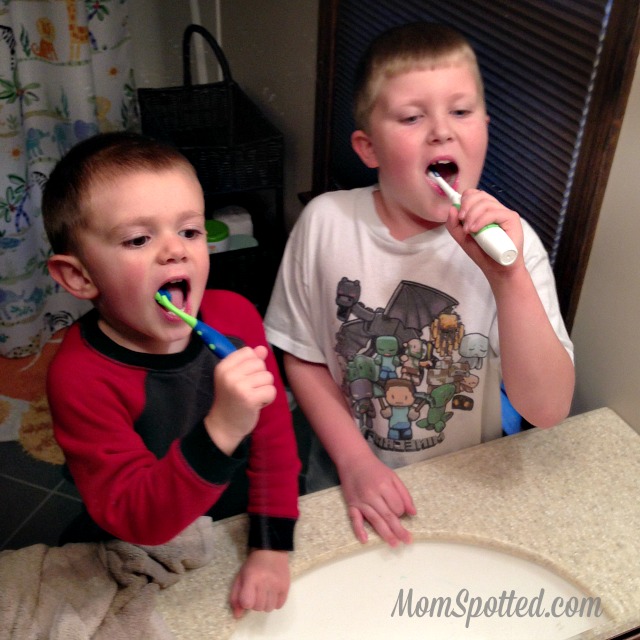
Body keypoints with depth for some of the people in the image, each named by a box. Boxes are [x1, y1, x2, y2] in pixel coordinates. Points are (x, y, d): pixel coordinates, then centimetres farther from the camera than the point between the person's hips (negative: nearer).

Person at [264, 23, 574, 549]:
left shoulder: (508, 243, -18)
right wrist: (355, 461, -15)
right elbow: (303, 358, -6)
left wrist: (509, 278, -36)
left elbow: (548, 410, -24)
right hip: (347, 478, 1)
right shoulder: (326, 222, -16)